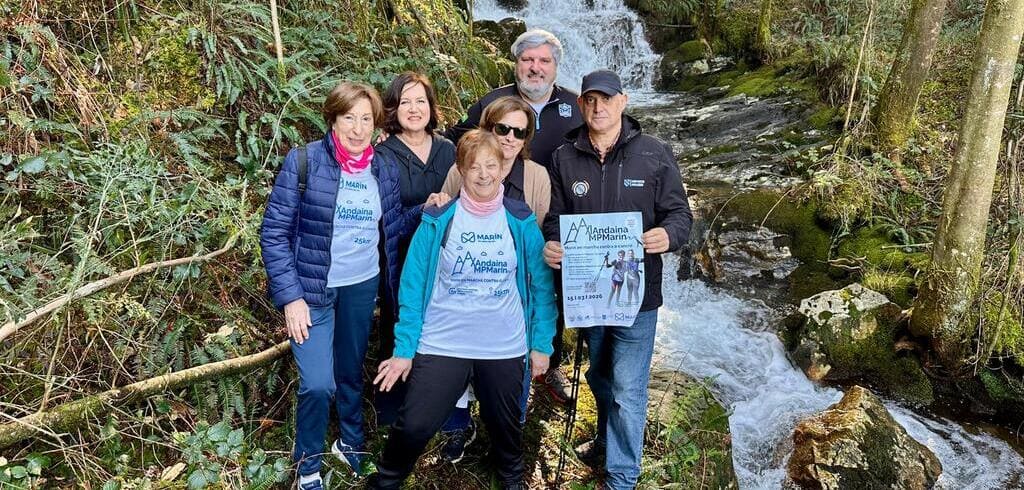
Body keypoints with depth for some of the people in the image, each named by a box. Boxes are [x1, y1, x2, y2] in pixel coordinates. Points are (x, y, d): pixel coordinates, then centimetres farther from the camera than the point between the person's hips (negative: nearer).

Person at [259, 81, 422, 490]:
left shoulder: (384, 171, 0)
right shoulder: (303, 162, -14)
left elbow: (394, 227, 8)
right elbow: (274, 233, -13)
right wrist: (289, 296, -18)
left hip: (363, 286, 4)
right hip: (311, 289, -4)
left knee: (351, 373, 19)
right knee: (318, 384, -10)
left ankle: (352, 444, 43)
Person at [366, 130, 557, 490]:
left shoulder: (521, 222, -2)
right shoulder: (437, 220, -6)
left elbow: (541, 284, 2)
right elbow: (413, 285, -5)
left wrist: (542, 343, 0)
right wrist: (404, 348, -8)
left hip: (505, 348, 2)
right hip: (442, 345, -1)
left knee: (505, 424, 19)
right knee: (414, 425, -4)